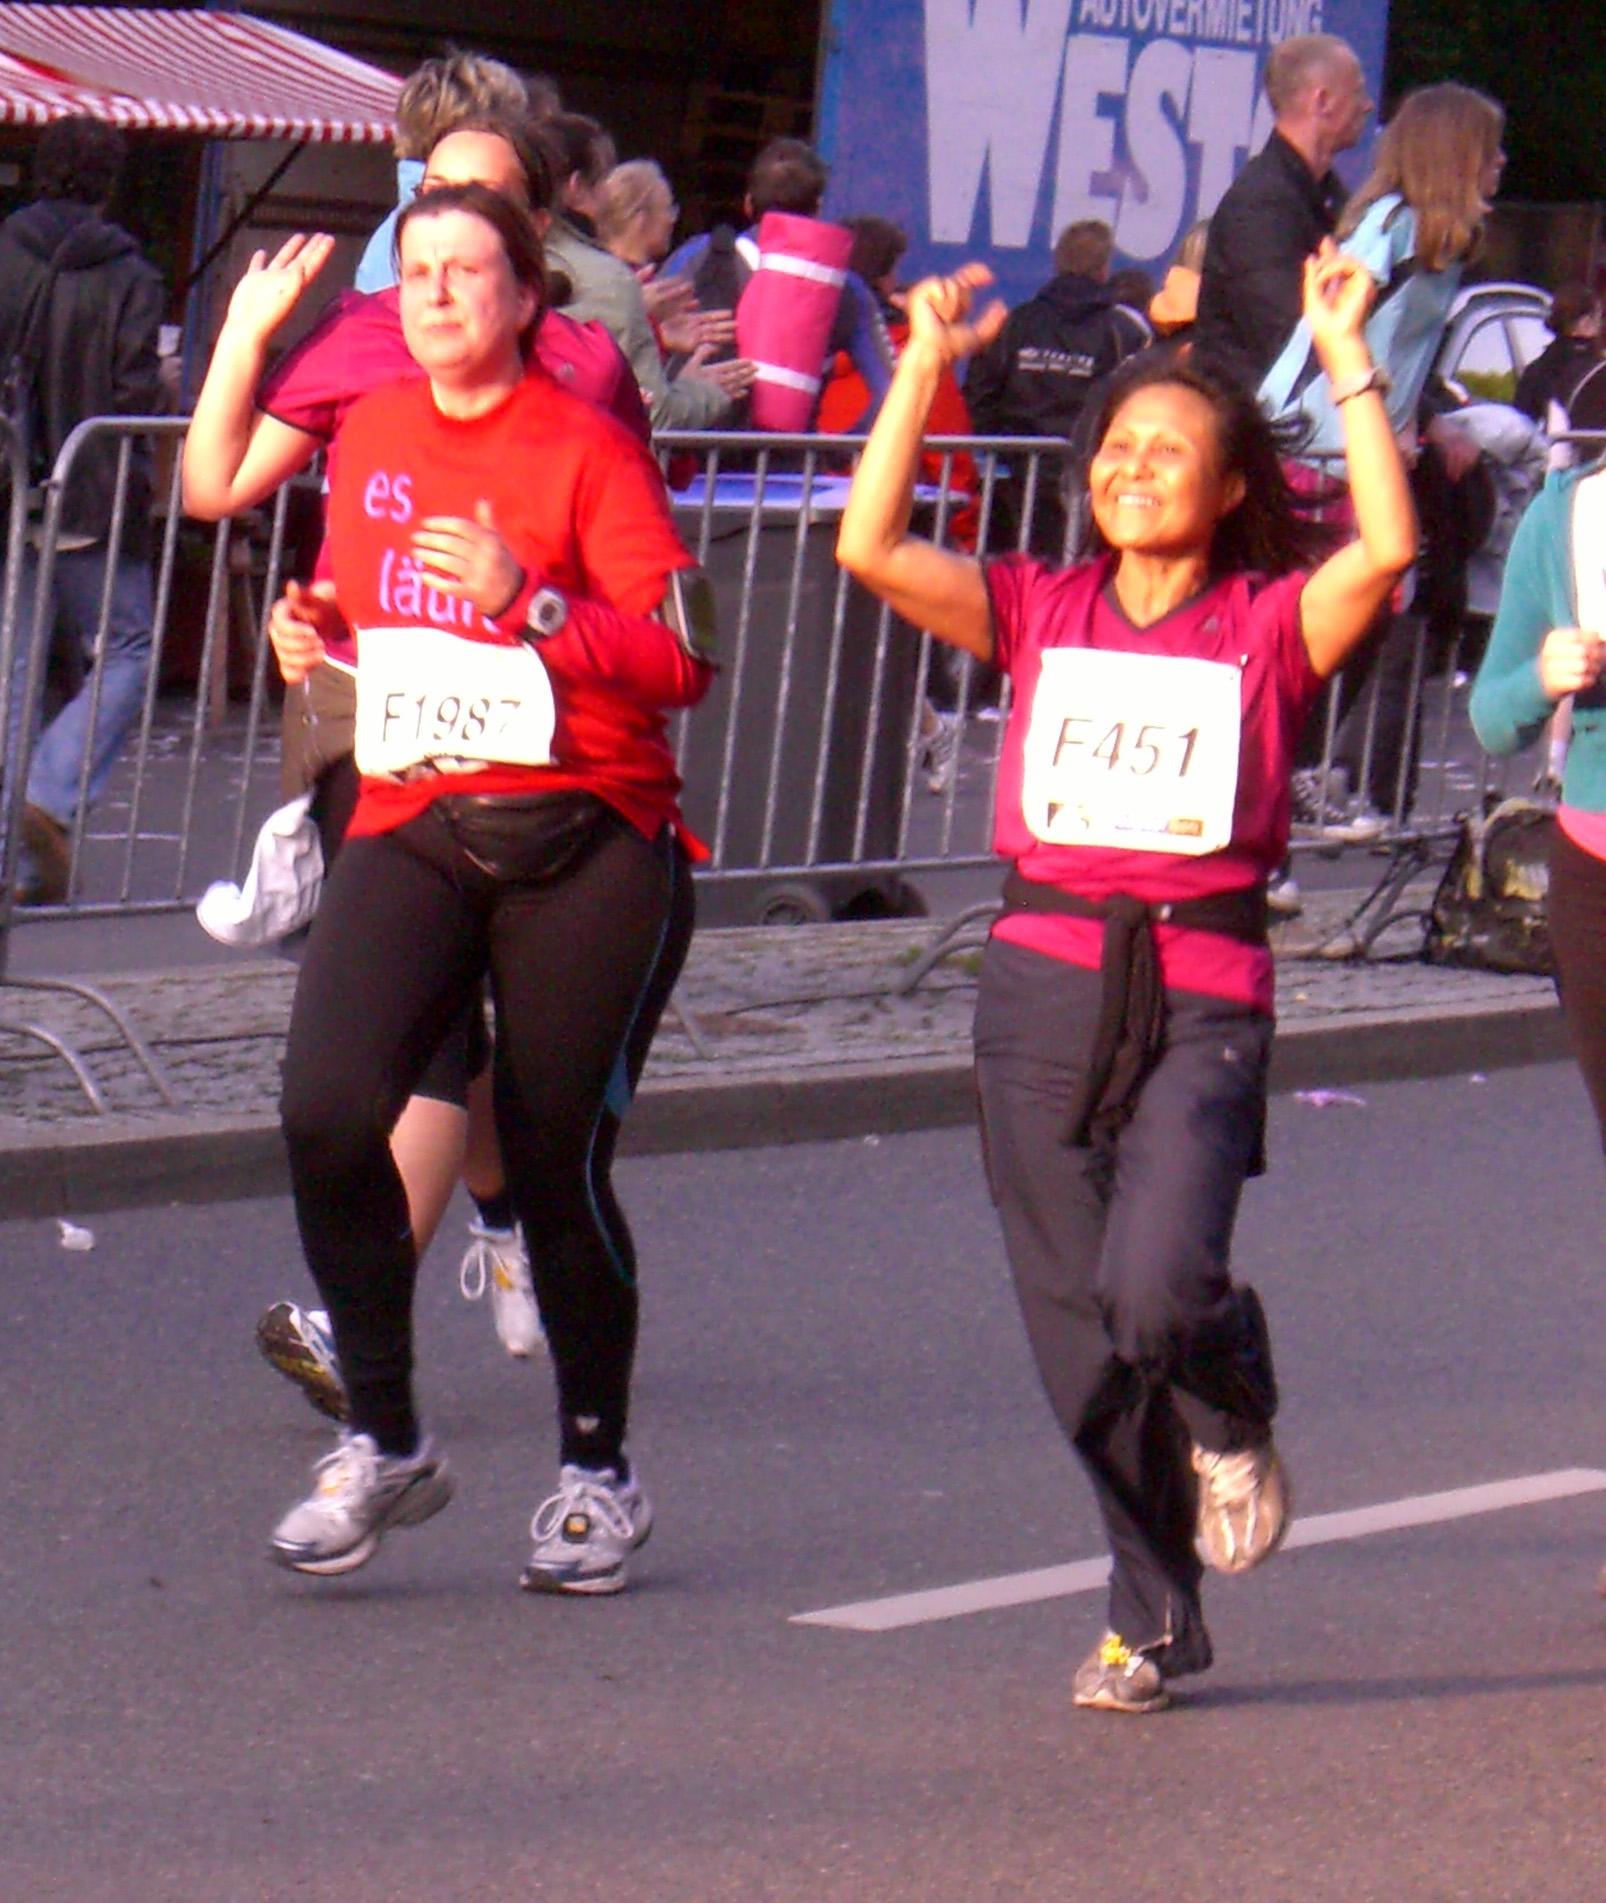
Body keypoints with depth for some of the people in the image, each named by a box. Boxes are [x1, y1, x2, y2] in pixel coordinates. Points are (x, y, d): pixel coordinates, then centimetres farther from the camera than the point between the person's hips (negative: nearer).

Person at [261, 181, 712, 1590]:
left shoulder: (585, 449, -5)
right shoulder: (371, 438, 11)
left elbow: (680, 662, -13)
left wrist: (527, 598, -24)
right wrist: (315, 633, 6)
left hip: (587, 841, -4)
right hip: (411, 828, 4)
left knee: (558, 1155, 0)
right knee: (328, 1107, -19)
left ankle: (599, 1472, 22)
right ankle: (385, 1443, -5)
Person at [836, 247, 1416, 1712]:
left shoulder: (1271, 626, 3)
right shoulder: (1041, 614, 9)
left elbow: (1388, 548, -16)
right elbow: (872, 548, -3)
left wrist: (1349, 363, -14)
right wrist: (926, 367, -3)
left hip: (1204, 998, -3)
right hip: (1044, 986, 3)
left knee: (1158, 1290, -23)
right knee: (1079, 1339, 5)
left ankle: (1232, 1415, 14)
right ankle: (1152, 1615, 23)